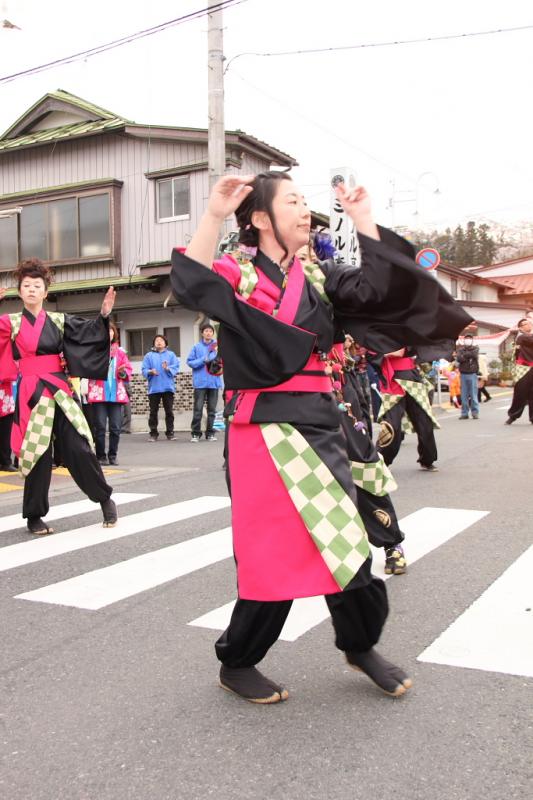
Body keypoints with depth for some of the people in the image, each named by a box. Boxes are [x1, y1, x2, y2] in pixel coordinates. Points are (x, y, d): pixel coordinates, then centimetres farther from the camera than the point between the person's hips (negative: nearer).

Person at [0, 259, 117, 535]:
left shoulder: (59, 320, 8)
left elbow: (90, 331, 1)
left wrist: (104, 315, -17)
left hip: (60, 390, 1)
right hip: (32, 393, -1)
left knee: (78, 447, -4)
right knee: (38, 454, -1)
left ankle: (105, 498, 15)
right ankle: (34, 516, 14)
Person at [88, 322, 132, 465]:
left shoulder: (120, 351, 15)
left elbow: (129, 369, 13)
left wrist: (123, 372, -7)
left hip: (116, 393, 3)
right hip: (98, 393, -3)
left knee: (116, 427, 1)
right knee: (100, 426, -4)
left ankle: (112, 455, 12)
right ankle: (101, 456, 7)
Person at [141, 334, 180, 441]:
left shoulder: (171, 355, 10)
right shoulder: (149, 355, 11)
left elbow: (176, 368, 0)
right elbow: (144, 370, 4)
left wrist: (168, 368, -19)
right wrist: (150, 372, -16)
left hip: (168, 387, 0)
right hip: (154, 387, 0)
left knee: (169, 411, 3)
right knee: (153, 411, 1)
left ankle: (170, 433, 10)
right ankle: (153, 434, 7)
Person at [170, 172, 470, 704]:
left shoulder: (317, 277, 13)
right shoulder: (235, 272, -3)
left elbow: (379, 289, 1)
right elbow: (190, 287, -24)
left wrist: (363, 221, 1)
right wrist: (213, 215, -26)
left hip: (317, 421, 5)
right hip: (263, 428, -5)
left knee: (344, 538, 8)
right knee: (274, 551, -1)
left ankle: (360, 645, 32)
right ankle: (236, 664, 21)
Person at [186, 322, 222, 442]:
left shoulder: (217, 346, 4)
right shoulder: (197, 347, 1)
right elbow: (190, 362, -1)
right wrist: (203, 360, -12)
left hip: (214, 382, 2)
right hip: (200, 382, -2)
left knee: (212, 409, 8)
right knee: (198, 409, -1)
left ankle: (210, 433, 16)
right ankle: (195, 433, 6)